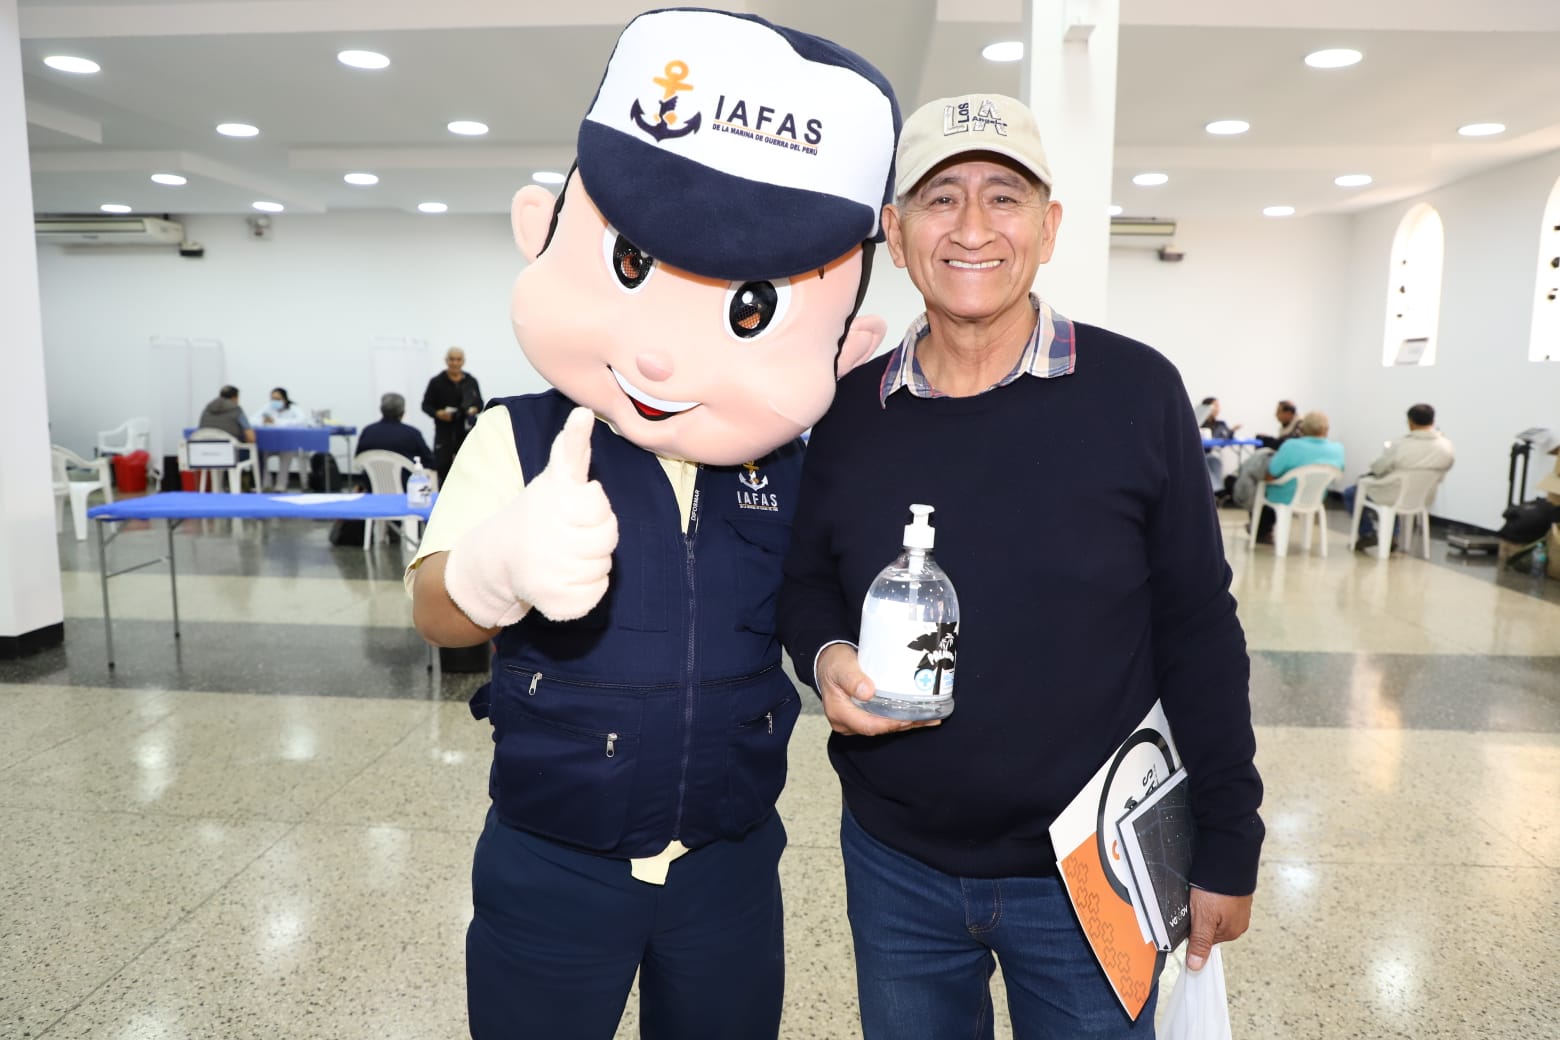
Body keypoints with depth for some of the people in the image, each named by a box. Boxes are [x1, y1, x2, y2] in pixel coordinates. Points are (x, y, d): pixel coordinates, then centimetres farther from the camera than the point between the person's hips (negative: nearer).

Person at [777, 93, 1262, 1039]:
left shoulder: (1136, 392, -11)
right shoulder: (850, 410, -3)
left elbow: (1198, 632, -6)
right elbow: (808, 581, 9)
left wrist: (1228, 848, -3)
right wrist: (826, 656, -13)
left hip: (1087, 868, -2)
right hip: (894, 863, 3)